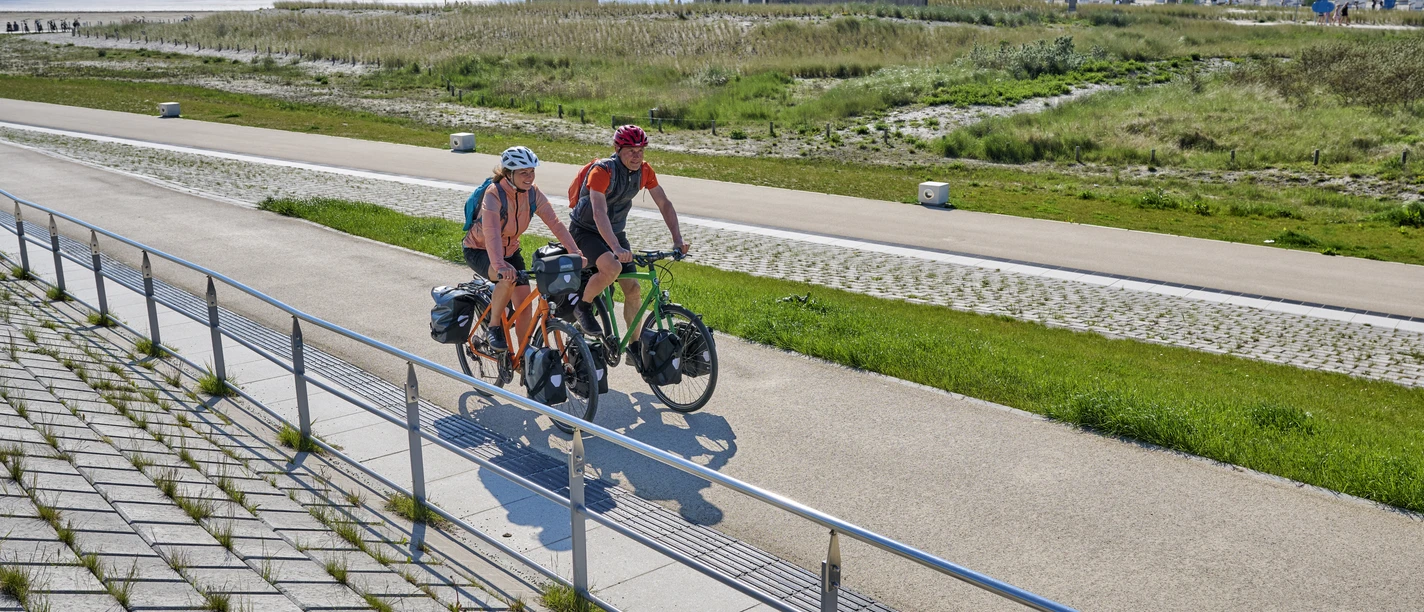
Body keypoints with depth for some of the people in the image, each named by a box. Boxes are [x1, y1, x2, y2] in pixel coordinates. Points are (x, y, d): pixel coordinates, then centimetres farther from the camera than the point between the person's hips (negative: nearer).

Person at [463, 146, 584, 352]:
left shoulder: (532, 194, -13)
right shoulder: (494, 194, -30)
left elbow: (555, 223, -20)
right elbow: (491, 231, -44)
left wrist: (574, 252, -34)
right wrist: (499, 265, -60)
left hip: (510, 250, 6)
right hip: (479, 250, -5)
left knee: (524, 301, -7)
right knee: (508, 278, -35)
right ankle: (494, 327, -14)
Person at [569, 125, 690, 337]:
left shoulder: (644, 171, -8)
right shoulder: (602, 171, -27)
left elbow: (664, 204, -5)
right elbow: (599, 213, -38)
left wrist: (678, 240, -18)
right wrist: (616, 248, -50)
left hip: (615, 231, 6)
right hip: (586, 231, -6)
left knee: (634, 289, -4)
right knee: (613, 267, -33)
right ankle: (583, 307, -7)